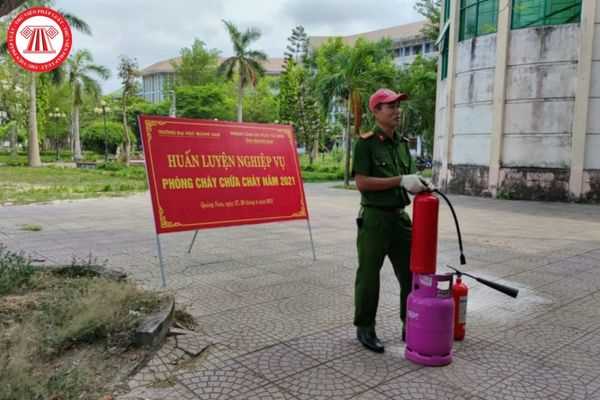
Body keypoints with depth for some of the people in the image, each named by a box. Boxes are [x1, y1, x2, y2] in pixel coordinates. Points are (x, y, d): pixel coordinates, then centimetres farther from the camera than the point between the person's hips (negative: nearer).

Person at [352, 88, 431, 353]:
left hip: (401, 216, 7)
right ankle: (365, 328, 21)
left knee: (411, 274, 12)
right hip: (374, 218, -7)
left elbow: (409, 179, 15)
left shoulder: (403, 143, 12)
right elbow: (362, 182, -17)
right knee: (369, 276, 5)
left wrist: (422, 185, -7)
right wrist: (400, 181, -21)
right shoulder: (366, 143, -9)